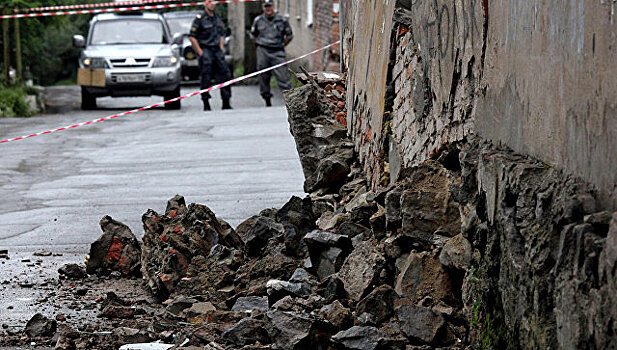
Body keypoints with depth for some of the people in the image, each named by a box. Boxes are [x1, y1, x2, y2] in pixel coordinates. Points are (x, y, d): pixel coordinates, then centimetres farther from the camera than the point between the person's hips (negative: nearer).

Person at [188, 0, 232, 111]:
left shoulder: (218, 19, 14)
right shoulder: (199, 19, -7)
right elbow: (192, 37, -9)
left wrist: (221, 49, 12)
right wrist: (200, 53, -12)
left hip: (217, 51, 6)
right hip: (205, 50, -6)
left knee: (225, 75, 1)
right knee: (206, 78, -4)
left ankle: (226, 103, 6)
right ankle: (206, 104, 2)